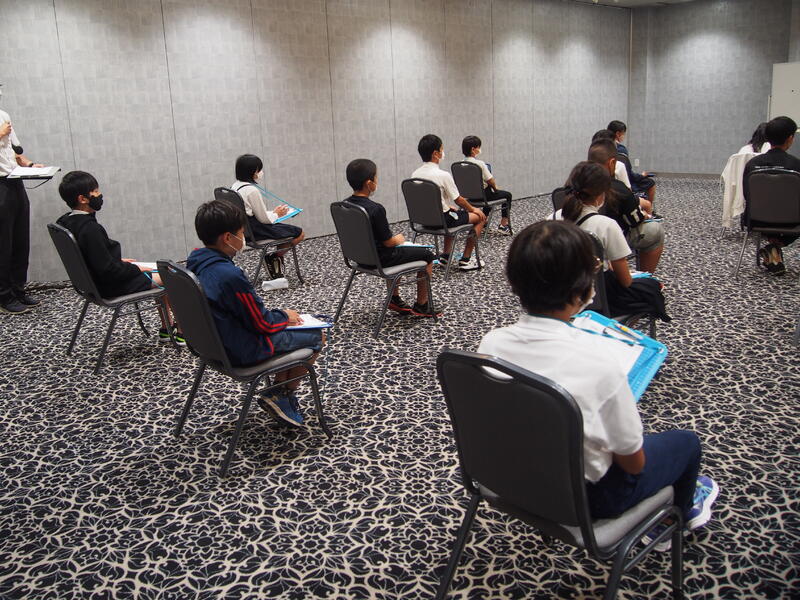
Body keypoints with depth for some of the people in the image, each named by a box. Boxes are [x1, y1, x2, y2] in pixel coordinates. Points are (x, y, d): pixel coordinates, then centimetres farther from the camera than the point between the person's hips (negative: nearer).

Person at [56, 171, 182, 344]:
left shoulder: (67, 221, 2)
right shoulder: (90, 229, -28)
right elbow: (107, 270, -27)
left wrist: (119, 261, 10)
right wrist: (136, 268, -13)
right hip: (111, 286, -10)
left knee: (161, 274, 22)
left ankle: (166, 329, 26)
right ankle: (182, 332, 10)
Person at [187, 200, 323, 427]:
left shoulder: (196, 262, -2)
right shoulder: (230, 276, -31)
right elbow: (262, 323, -20)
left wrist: (279, 314, 7)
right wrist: (285, 316, 0)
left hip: (214, 340, 9)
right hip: (243, 351, -9)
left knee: (287, 329, 26)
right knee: (316, 335, 5)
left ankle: (279, 392, 28)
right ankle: (283, 396, 15)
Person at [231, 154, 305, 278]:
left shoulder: (235, 186, 8)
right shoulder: (252, 190, -21)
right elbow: (264, 218, -15)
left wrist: (273, 212, 10)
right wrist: (276, 214, 5)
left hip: (245, 228, 10)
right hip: (256, 230, -10)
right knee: (300, 233, -4)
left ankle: (276, 259, 19)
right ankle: (273, 258, 4)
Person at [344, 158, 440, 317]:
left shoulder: (345, 205, -3)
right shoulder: (375, 209, -27)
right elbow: (388, 242, -20)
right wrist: (399, 239, 2)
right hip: (379, 259, -8)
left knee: (398, 251, 35)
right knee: (427, 255, 10)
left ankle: (394, 299, 36)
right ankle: (421, 305, 19)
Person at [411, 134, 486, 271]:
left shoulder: (415, 174, -1)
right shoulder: (443, 175, -22)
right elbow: (459, 200, -12)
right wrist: (473, 209, 6)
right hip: (442, 220, -7)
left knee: (453, 213, 37)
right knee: (480, 217, 11)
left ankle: (446, 256, 34)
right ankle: (465, 260, 12)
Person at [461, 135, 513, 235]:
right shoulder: (479, 163, -24)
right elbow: (490, 180, -18)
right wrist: (495, 187, 5)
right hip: (481, 194, -7)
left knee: (490, 193, 38)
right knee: (507, 195, 16)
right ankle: (503, 225, 18)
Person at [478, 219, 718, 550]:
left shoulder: (490, 344, -18)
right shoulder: (598, 363, -34)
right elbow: (633, 462, -20)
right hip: (585, 494, -5)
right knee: (686, 441, 21)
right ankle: (677, 516, 50)